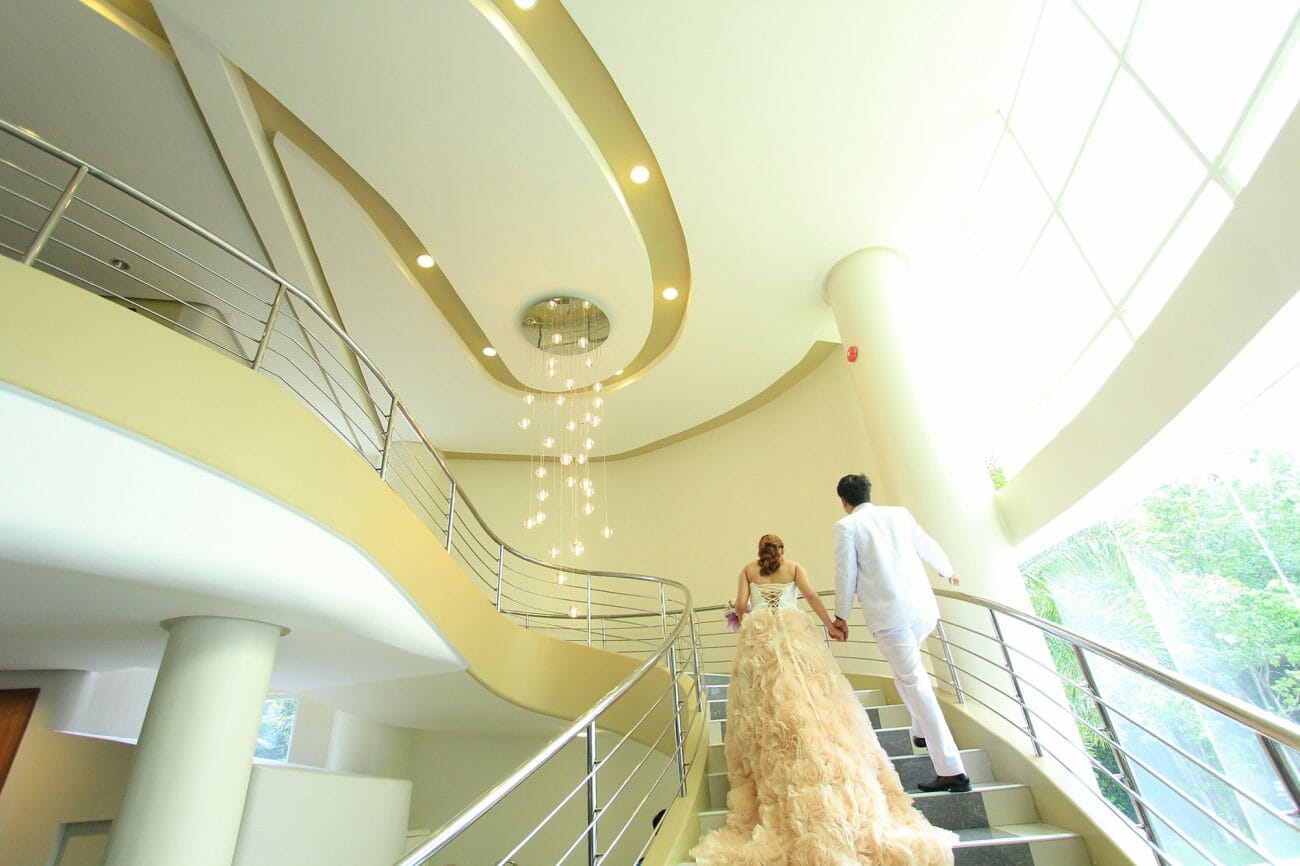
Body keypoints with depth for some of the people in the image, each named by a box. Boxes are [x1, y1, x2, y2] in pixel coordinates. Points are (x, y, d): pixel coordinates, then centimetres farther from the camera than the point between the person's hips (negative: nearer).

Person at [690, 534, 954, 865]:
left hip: (758, 632, 0)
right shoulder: (794, 567, 17)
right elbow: (811, 596, 4)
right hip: (793, 628, 0)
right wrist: (830, 624, 11)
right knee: (810, 697, -1)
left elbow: (740, 605, 7)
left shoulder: (748, 570, 17)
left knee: (766, 707, 0)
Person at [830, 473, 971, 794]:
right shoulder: (899, 513, 11)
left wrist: (841, 616, 6)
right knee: (906, 668, 27)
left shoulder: (847, 526, -3)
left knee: (913, 681, -4)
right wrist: (948, 571, 43)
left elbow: (846, 573, -4)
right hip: (924, 608, 6)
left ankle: (951, 770, -4)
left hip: (887, 614, -6)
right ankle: (922, 732, 34)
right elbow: (929, 546, 24)